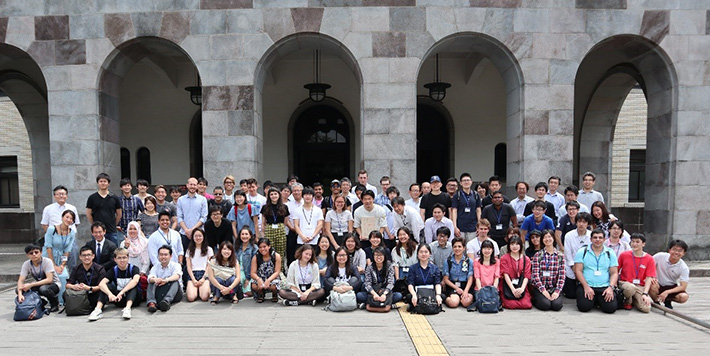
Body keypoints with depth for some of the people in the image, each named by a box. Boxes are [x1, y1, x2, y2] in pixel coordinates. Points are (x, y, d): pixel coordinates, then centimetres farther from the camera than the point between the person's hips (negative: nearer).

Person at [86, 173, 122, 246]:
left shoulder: (114, 198, 4)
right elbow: (88, 214, 6)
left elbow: (119, 214, 10)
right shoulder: (92, 198, 2)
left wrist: (113, 225, 8)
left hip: (112, 232, 1)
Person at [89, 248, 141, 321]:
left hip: (133, 299, -3)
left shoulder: (133, 268, -10)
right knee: (106, 286, -18)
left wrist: (122, 292, -44)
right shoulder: (113, 270, -3)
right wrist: (110, 294, -40)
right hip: (119, 299, 3)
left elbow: (135, 280, -33)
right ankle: (98, 310, -35)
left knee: (133, 286, -30)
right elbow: (101, 284, -21)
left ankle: (127, 308, -49)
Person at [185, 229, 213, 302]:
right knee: (191, 298, -23)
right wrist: (193, 279, -7)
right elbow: (189, 267, 8)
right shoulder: (189, 250, 15)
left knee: (204, 297, -25)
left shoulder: (208, 249, 11)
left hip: (204, 274, -1)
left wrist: (203, 278, -9)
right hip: (193, 274, 1)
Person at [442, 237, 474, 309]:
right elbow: (446, 279, 4)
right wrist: (456, 288, -10)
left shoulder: (469, 261, 6)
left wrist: (466, 291, -16)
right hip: (452, 286, -1)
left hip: (465, 286, 1)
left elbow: (470, 279, 0)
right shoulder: (447, 261, 4)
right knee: (454, 303, -29)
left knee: (466, 302, -29)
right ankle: (447, 298, 3)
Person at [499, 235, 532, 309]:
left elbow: (526, 276, 1)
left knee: (526, 305, -21)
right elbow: (506, 274, -6)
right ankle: (502, 301, 9)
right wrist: (513, 289, -18)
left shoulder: (526, 259, 10)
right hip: (508, 286, -2)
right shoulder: (504, 258, 3)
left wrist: (522, 288, -17)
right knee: (511, 305, -25)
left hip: (521, 286, 2)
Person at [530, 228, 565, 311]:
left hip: (554, 288, 2)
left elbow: (561, 275, 1)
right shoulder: (538, 255, 0)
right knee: (545, 305, -24)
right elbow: (535, 274, -6)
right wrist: (543, 290, -14)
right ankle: (534, 300, 8)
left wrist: (557, 291, -10)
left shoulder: (560, 256, 6)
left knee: (557, 305, -23)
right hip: (540, 287, -2)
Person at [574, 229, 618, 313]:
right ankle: (593, 300, 11)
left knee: (611, 308, -22)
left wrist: (611, 287, -10)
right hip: (586, 286, -1)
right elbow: (578, 271, -1)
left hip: (605, 287, 1)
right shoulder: (582, 252, 4)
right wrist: (586, 287, -13)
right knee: (584, 306, -23)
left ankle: (599, 301, 12)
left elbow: (614, 273, 8)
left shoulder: (610, 253, 11)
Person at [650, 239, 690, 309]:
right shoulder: (660, 256, -14)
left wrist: (667, 292, -29)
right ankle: (656, 302, -3)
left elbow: (683, 287, -17)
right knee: (652, 285, -37)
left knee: (684, 297, -29)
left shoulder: (684, 268, -13)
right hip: (658, 285, -1)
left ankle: (667, 300, 7)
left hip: (671, 287, 2)